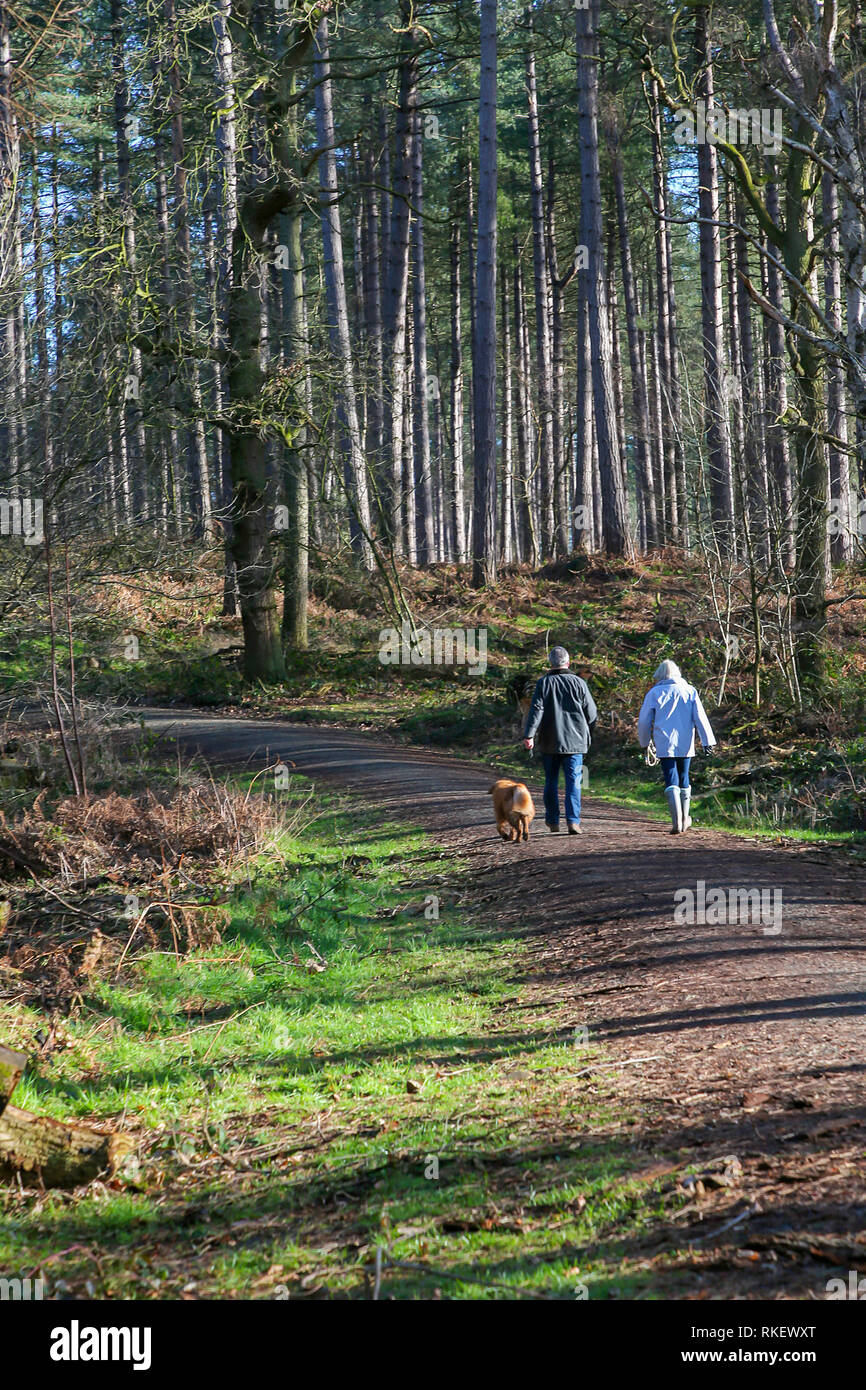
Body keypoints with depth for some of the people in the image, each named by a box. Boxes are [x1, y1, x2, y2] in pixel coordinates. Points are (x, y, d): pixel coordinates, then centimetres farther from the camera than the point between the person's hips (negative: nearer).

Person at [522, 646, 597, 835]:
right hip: (574, 742, -1)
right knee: (573, 782, -1)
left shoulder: (544, 683, -2)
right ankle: (573, 821, -13)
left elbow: (536, 710, -11)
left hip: (549, 742, 1)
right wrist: (587, 734, 21)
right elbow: (592, 713, 3)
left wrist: (529, 735, -15)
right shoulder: (578, 683, 0)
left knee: (551, 782, 13)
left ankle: (552, 821, 18)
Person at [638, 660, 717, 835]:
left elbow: (644, 721, 4)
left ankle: (676, 822, -17)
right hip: (685, 745, 2)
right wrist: (708, 741, -3)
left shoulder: (654, 693, 1)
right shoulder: (689, 691, 4)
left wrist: (644, 742, 19)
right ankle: (685, 820, 26)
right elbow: (700, 717, -2)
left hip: (664, 745, -2)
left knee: (671, 782, -5)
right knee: (684, 780, 16)